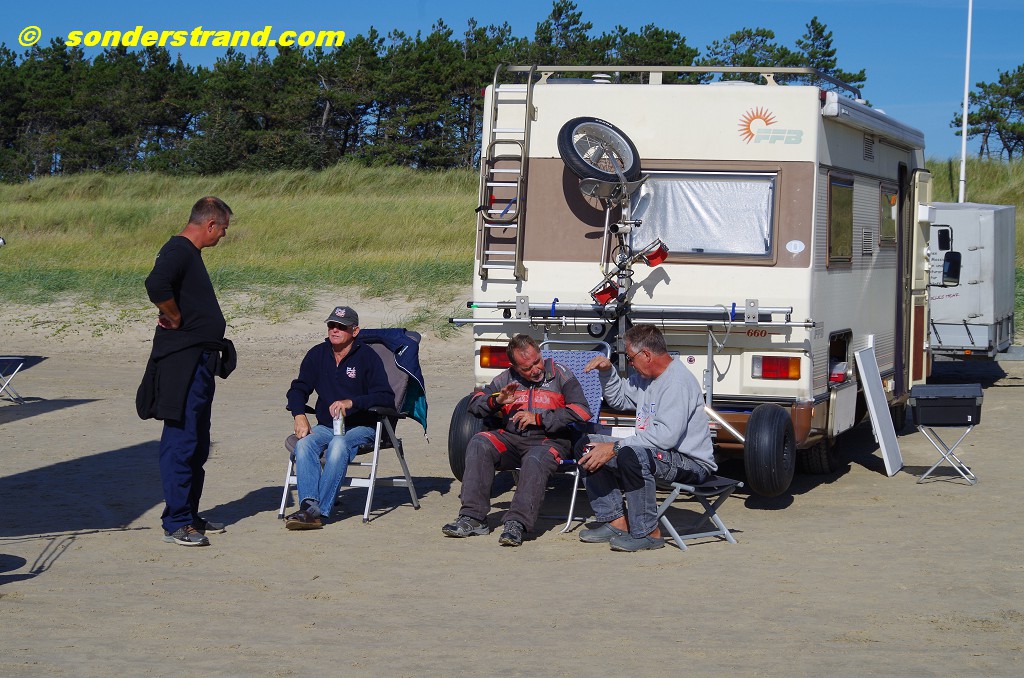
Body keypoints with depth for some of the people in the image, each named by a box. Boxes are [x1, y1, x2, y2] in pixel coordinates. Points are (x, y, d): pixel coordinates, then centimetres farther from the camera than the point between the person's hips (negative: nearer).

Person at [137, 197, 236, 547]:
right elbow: (156, 285, -33)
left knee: (197, 445, 16)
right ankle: (176, 524, -4)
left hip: (199, 361, 11)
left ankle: (190, 515, 24)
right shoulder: (178, 251, -15)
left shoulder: (189, 253, 17)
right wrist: (176, 320, -19)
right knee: (181, 442, -7)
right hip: (182, 363, -11)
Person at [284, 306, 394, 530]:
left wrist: (352, 402, -25)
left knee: (338, 444, -36)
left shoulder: (367, 356, -4)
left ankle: (319, 510, -41)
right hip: (326, 427, 4)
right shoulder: (317, 354, 10)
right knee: (304, 444, -29)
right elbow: (298, 389, 12)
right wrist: (299, 415, -9)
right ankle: (309, 505, -43)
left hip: (361, 427, -4)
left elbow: (386, 397, -12)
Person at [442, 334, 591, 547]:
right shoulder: (507, 378, 15)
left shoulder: (559, 374, 4)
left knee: (535, 460, -38)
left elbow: (581, 410, -8)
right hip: (511, 439, 4)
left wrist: (538, 419, -10)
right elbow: (475, 404, 17)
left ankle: (517, 524, -41)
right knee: (479, 444, -23)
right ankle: (473, 518, -26)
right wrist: (497, 400, -5)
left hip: (549, 440, -4)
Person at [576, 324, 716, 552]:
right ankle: (616, 522, -2)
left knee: (631, 455, -39)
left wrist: (615, 448, -27)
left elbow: (667, 435, -30)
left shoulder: (677, 383, -20)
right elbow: (618, 398, 28)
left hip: (692, 463, -11)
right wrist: (607, 370, 8)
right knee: (586, 446, 5)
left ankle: (647, 533, -26)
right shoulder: (645, 377, 12)